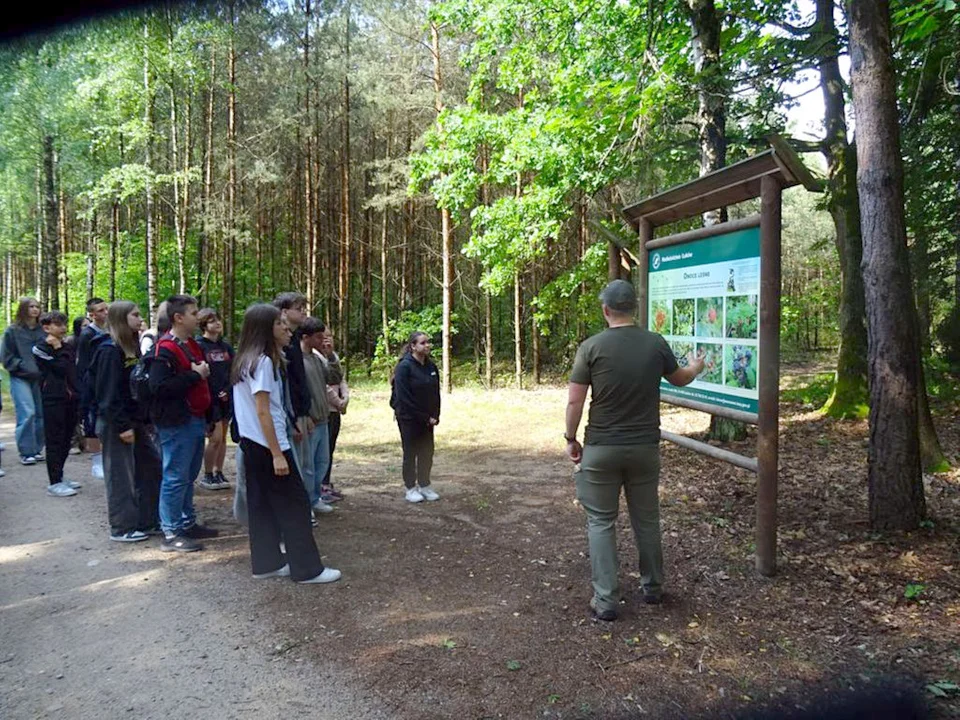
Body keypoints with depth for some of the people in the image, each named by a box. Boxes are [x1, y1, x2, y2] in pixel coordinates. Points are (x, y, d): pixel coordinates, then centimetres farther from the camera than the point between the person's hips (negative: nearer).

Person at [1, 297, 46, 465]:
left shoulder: (43, 330, 8)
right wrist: (22, 365, -10)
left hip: (40, 378, 3)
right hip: (20, 378, -3)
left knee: (41, 414, 4)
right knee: (27, 413, -12)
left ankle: (37, 449, 16)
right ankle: (26, 452, -3)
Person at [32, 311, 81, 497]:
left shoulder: (67, 348, 16)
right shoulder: (41, 348, -5)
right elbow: (61, 369, -16)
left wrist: (78, 396, 7)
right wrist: (57, 349, -8)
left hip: (70, 399, 7)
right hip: (53, 400, -7)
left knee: (66, 440, 11)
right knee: (55, 441, -4)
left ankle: (59, 477, 22)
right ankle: (54, 483, 0)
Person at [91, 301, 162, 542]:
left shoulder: (131, 347, 13)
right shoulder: (109, 350, -15)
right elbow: (108, 393, -20)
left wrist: (147, 420, 11)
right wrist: (122, 426, -20)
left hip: (137, 420, 9)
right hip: (116, 423, -9)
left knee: (152, 466, 13)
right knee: (121, 476, 1)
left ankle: (147, 520, 24)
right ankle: (122, 528, 13)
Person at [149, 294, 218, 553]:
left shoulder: (191, 345, 15)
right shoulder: (165, 349, -15)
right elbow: (158, 387, -25)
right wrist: (194, 375, -20)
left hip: (194, 419, 10)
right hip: (176, 423, -10)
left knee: (189, 475, 17)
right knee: (175, 477, -3)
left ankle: (187, 523, 28)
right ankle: (171, 534, 5)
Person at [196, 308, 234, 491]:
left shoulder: (226, 346, 13)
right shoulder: (198, 346, -7)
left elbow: (234, 372, 15)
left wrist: (231, 393, 3)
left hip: (226, 399, 6)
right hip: (210, 399, -6)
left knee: (222, 437, 11)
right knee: (215, 438, -7)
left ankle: (218, 473, 22)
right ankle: (207, 476, 9)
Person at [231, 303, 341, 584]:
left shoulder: (249, 360, 12)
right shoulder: (263, 361, -17)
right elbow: (262, 411, -21)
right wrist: (277, 453, -20)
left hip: (252, 444, 10)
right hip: (267, 445, -10)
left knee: (262, 504, 12)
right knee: (294, 503, -3)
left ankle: (266, 563, 20)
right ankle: (307, 568, 2)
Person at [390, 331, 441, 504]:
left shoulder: (431, 366, 5)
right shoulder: (405, 366, -15)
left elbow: (436, 393, 8)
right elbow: (403, 397, -18)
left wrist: (435, 416, -3)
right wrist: (424, 417, -15)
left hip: (427, 420, 6)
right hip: (409, 419, -6)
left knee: (427, 453, 10)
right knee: (410, 453, 4)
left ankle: (424, 486, 23)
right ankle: (410, 489, 15)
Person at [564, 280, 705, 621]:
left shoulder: (591, 347, -11)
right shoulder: (656, 343, -3)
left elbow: (574, 401, -10)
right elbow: (679, 379, 16)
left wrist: (571, 439, 5)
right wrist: (696, 367, 39)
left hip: (601, 448, -3)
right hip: (645, 446, 3)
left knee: (601, 522, 8)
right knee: (647, 519, 18)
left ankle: (606, 600, 10)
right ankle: (652, 587, 33)